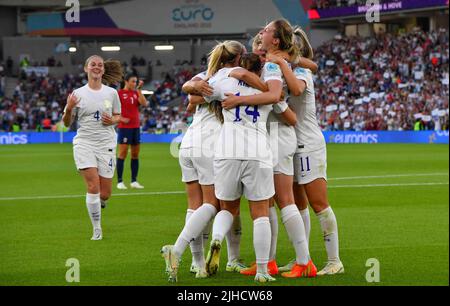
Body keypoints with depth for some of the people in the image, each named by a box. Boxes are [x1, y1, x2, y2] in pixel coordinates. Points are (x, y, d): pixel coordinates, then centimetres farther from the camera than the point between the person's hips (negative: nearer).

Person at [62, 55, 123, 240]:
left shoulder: (111, 93, 5)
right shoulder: (78, 94, 1)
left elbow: (118, 116, 16)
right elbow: (67, 123, 5)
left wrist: (112, 120, -7)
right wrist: (68, 109, -16)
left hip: (106, 145, 2)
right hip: (84, 143, -2)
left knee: (105, 194, 0)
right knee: (93, 187, -15)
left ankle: (97, 204, 39)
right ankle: (97, 231, -2)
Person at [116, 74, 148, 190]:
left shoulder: (136, 93, 12)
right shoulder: (119, 93, -3)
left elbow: (144, 103, -4)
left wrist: (139, 90, -4)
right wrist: (121, 118, -15)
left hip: (136, 127, 6)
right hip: (124, 127, -6)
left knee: (135, 154, 6)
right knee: (123, 153, -6)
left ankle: (134, 181, 11)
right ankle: (119, 181, -3)